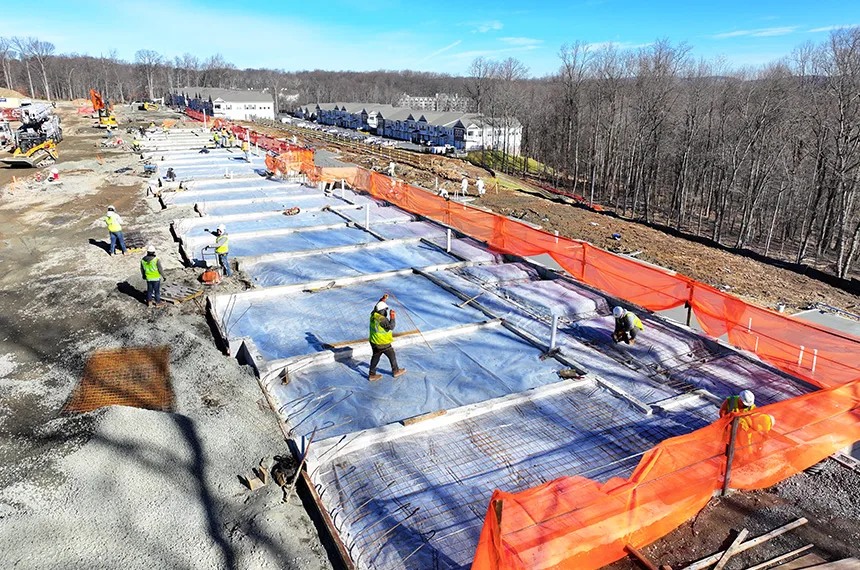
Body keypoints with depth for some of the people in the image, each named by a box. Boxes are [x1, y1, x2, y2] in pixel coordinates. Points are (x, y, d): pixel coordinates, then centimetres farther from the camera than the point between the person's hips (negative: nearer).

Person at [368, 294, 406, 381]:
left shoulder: (373, 315, -6)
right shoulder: (382, 320, -30)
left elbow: (376, 306, 13)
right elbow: (391, 327, -24)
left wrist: (383, 299, 10)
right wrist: (392, 317, -21)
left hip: (374, 342, 8)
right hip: (383, 343, -8)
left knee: (375, 357, 20)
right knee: (392, 356, 14)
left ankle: (371, 374, 26)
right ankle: (396, 371, 32)